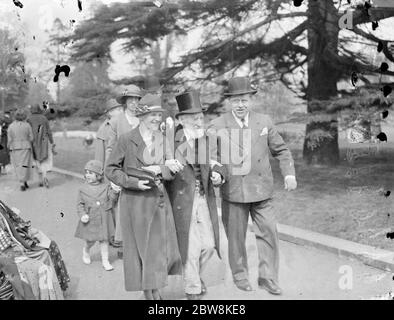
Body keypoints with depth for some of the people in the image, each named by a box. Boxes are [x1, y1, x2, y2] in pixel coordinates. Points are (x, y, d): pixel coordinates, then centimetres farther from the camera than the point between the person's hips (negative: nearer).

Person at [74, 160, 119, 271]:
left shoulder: (106, 187, 0)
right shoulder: (83, 190, -2)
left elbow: (111, 199, 0)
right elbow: (80, 204, 2)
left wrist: (114, 192, -18)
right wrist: (82, 215, -12)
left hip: (104, 219, 1)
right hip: (90, 220, -1)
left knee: (104, 240, 6)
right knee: (90, 240, 7)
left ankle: (105, 260, 19)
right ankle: (85, 251, 41)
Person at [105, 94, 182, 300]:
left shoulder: (161, 139, 6)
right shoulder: (127, 140, -9)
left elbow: (171, 170, 5)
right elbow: (110, 169, -7)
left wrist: (158, 169, -15)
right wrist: (133, 182, -18)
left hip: (159, 199, 5)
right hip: (135, 200, -5)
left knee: (162, 246, 9)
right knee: (141, 248, 5)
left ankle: (155, 289, 29)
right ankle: (148, 293, 21)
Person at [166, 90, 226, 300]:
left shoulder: (208, 138, 4)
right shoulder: (172, 141, -11)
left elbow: (215, 163, 9)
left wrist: (217, 175, -11)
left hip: (205, 198, 5)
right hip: (183, 200, -5)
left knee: (209, 244, 11)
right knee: (190, 247, 3)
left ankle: (195, 274, 41)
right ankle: (193, 290, 24)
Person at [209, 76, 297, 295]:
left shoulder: (264, 122, 6)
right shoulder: (217, 126, -1)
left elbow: (281, 150, 12)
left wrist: (289, 174, 1)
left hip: (261, 189, 2)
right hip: (232, 190, -2)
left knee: (268, 232, 2)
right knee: (236, 236, 8)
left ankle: (267, 277, 18)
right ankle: (240, 275, 28)